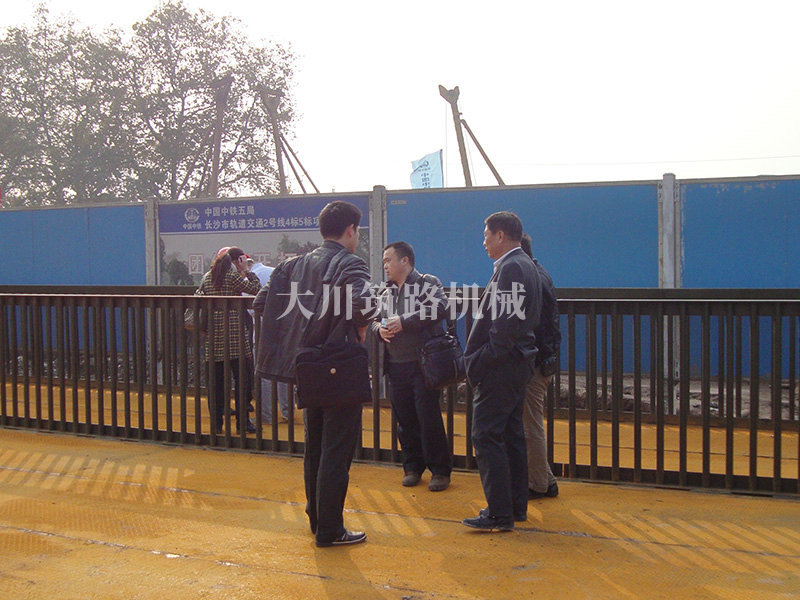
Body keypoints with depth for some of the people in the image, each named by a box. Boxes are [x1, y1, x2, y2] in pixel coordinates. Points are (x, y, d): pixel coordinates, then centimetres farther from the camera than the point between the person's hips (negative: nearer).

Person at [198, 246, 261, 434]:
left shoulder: (207, 278, 12)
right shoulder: (233, 276, -7)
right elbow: (255, 289, -5)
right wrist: (246, 272, 4)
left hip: (213, 336, 6)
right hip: (234, 332, -6)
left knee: (216, 381, 9)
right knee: (242, 379, 2)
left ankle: (216, 422, 12)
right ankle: (242, 421, 2)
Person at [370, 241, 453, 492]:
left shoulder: (428, 283, -3)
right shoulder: (387, 292, 18)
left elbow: (439, 309, -19)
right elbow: (375, 319, 25)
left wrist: (404, 321, -19)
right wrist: (380, 329, 0)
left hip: (423, 365, -6)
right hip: (396, 366, 6)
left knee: (429, 419, -5)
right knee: (405, 419, 10)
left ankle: (440, 470, 6)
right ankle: (412, 467, 23)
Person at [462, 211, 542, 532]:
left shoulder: (510, 268, -15)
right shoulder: (524, 265, 17)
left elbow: (507, 323, -23)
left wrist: (484, 361, -18)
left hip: (500, 366, -11)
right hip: (518, 363, 11)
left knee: (486, 437, -8)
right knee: (511, 434, 15)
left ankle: (499, 514, -5)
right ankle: (516, 506, 23)